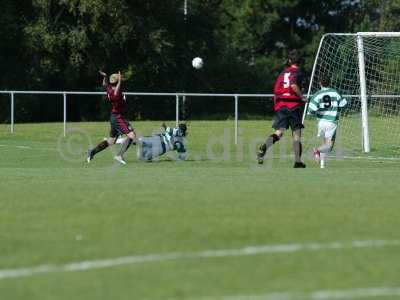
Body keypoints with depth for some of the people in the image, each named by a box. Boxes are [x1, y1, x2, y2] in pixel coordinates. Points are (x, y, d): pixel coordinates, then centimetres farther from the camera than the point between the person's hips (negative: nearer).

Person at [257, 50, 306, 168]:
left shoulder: (282, 73, 16)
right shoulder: (298, 72, -1)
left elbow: (276, 92, 14)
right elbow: (293, 85, -21)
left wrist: (277, 106, 24)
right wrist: (301, 96, -9)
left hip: (280, 105, 4)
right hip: (294, 105, -4)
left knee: (279, 132, -3)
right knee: (296, 133, 6)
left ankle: (264, 147, -32)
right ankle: (298, 161, 6)